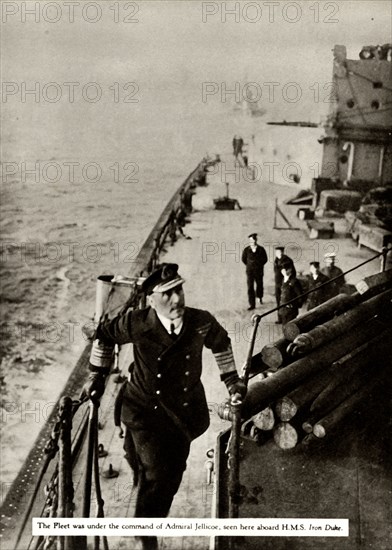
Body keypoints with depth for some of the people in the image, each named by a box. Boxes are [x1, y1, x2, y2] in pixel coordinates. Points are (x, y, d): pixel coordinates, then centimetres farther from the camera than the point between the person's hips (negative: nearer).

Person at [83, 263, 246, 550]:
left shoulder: (202, 322, -19)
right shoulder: (136, 324, -25)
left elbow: (221, 342, 5)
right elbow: (103, 335, -4)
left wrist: (231, 378, 6)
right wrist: (98, 373, 4)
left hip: (184, 409, 3)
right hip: (145, 408, -3)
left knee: (172, 474, 19)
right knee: (156, 473, -11)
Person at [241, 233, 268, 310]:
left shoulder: (261, 249, -8)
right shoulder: (246, 249, -6)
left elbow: (265, 259, 5)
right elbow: (243, 259, 11)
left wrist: (259, 265, 5)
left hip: (259, 271, 0)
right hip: (250, 271, 0)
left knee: (259, 285, 17)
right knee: (250, 287, -6)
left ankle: (260, 297, 47)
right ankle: (252, 304, -4)